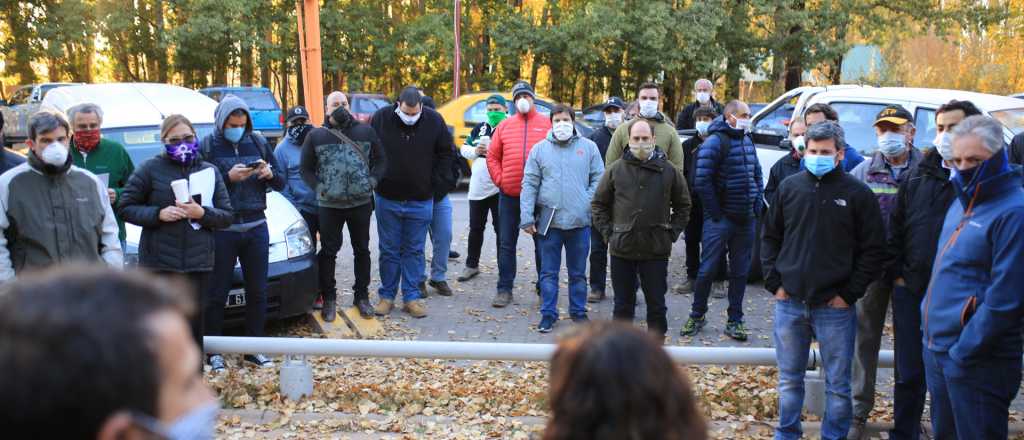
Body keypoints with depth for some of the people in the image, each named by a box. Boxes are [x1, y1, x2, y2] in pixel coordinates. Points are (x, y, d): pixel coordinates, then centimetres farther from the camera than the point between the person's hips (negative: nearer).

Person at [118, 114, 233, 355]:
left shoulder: (209, 171, 10)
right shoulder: (150, 169, 1)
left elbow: (227, 216, 8)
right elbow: (125, 207, 2)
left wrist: (202, 213, -11)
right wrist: (158, 214, -13)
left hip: (198, 263, 3)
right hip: (158, 263, -2)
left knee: (193, 328, 7)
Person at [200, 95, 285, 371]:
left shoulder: (258, 143, 9)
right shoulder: (207, 146, -3)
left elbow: (280, 183, 11)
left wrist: (270, 174, -10)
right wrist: (228, 178, -21)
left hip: (256, 227, 4)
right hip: (221, 231, -4)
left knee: (257, 292, 9)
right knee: (217, 294, 4)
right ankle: (213, 352, 16)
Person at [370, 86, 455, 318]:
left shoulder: (434, 121, -6)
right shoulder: (381, 118, -7)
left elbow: (447, 152, 6)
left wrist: (435, 182, 1)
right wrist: (377, 180, 1)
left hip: (420, 201, 0)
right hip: (387, 199, 0)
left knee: (414, 251, 6)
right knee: (389, 250, 8)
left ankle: (412, 297, 14)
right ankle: (387, 296, 18)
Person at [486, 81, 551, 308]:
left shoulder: (548, 124, 1)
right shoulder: (505, 126, 7)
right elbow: (492, 157, 9)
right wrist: (500, 180, 0)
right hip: (509, 195, 2)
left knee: (542, 243, 7)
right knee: (506, 244, 7)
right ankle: (504, 289, 16)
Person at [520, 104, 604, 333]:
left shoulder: (588, 147, 4)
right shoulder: (540, 149, 4)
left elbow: (598, 179, 3)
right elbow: (529, 184, 1)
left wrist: (588, 204, -10)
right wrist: (527, 217, -6)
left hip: (580, 222, 0)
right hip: (549, 220, 0)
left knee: (578, 272, 12)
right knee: (548, 272, 7)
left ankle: (578, 311, 26)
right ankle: (548, 313, 17)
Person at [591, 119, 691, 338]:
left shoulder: (669, 171, 2)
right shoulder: (616, 170, 3)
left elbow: (683, 205, 12)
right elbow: (598, 203, 11)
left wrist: (672, 233, 3)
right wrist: (608, 232, 3)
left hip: (656, 250, 0)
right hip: (622, 249, 1)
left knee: (656, 304, 7)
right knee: (623, 304, 11)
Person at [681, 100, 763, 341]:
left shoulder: (747, 141, 13)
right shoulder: (714, 142, -11)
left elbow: (757, 174, 21)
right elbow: (701, 181, -17)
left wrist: (757, 205, 9)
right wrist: (715, 212, -14)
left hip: (745, 219, 7)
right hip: (720, 220, -6)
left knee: (740, 272, 10)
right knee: (708, 269, 0)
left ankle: (735, 321, 19)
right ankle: (697, 316, 16)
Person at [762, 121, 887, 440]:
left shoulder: (857, 193, -3)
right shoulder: (789, 187, 6)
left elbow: (874, 249, -2)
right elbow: (770, 238, 13)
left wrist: (849, 293, -7)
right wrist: (774, 282, 3)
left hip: (835, 307, -3)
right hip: (789, 303, 3)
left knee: (837, 384, 7)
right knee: (789, 379, 14)